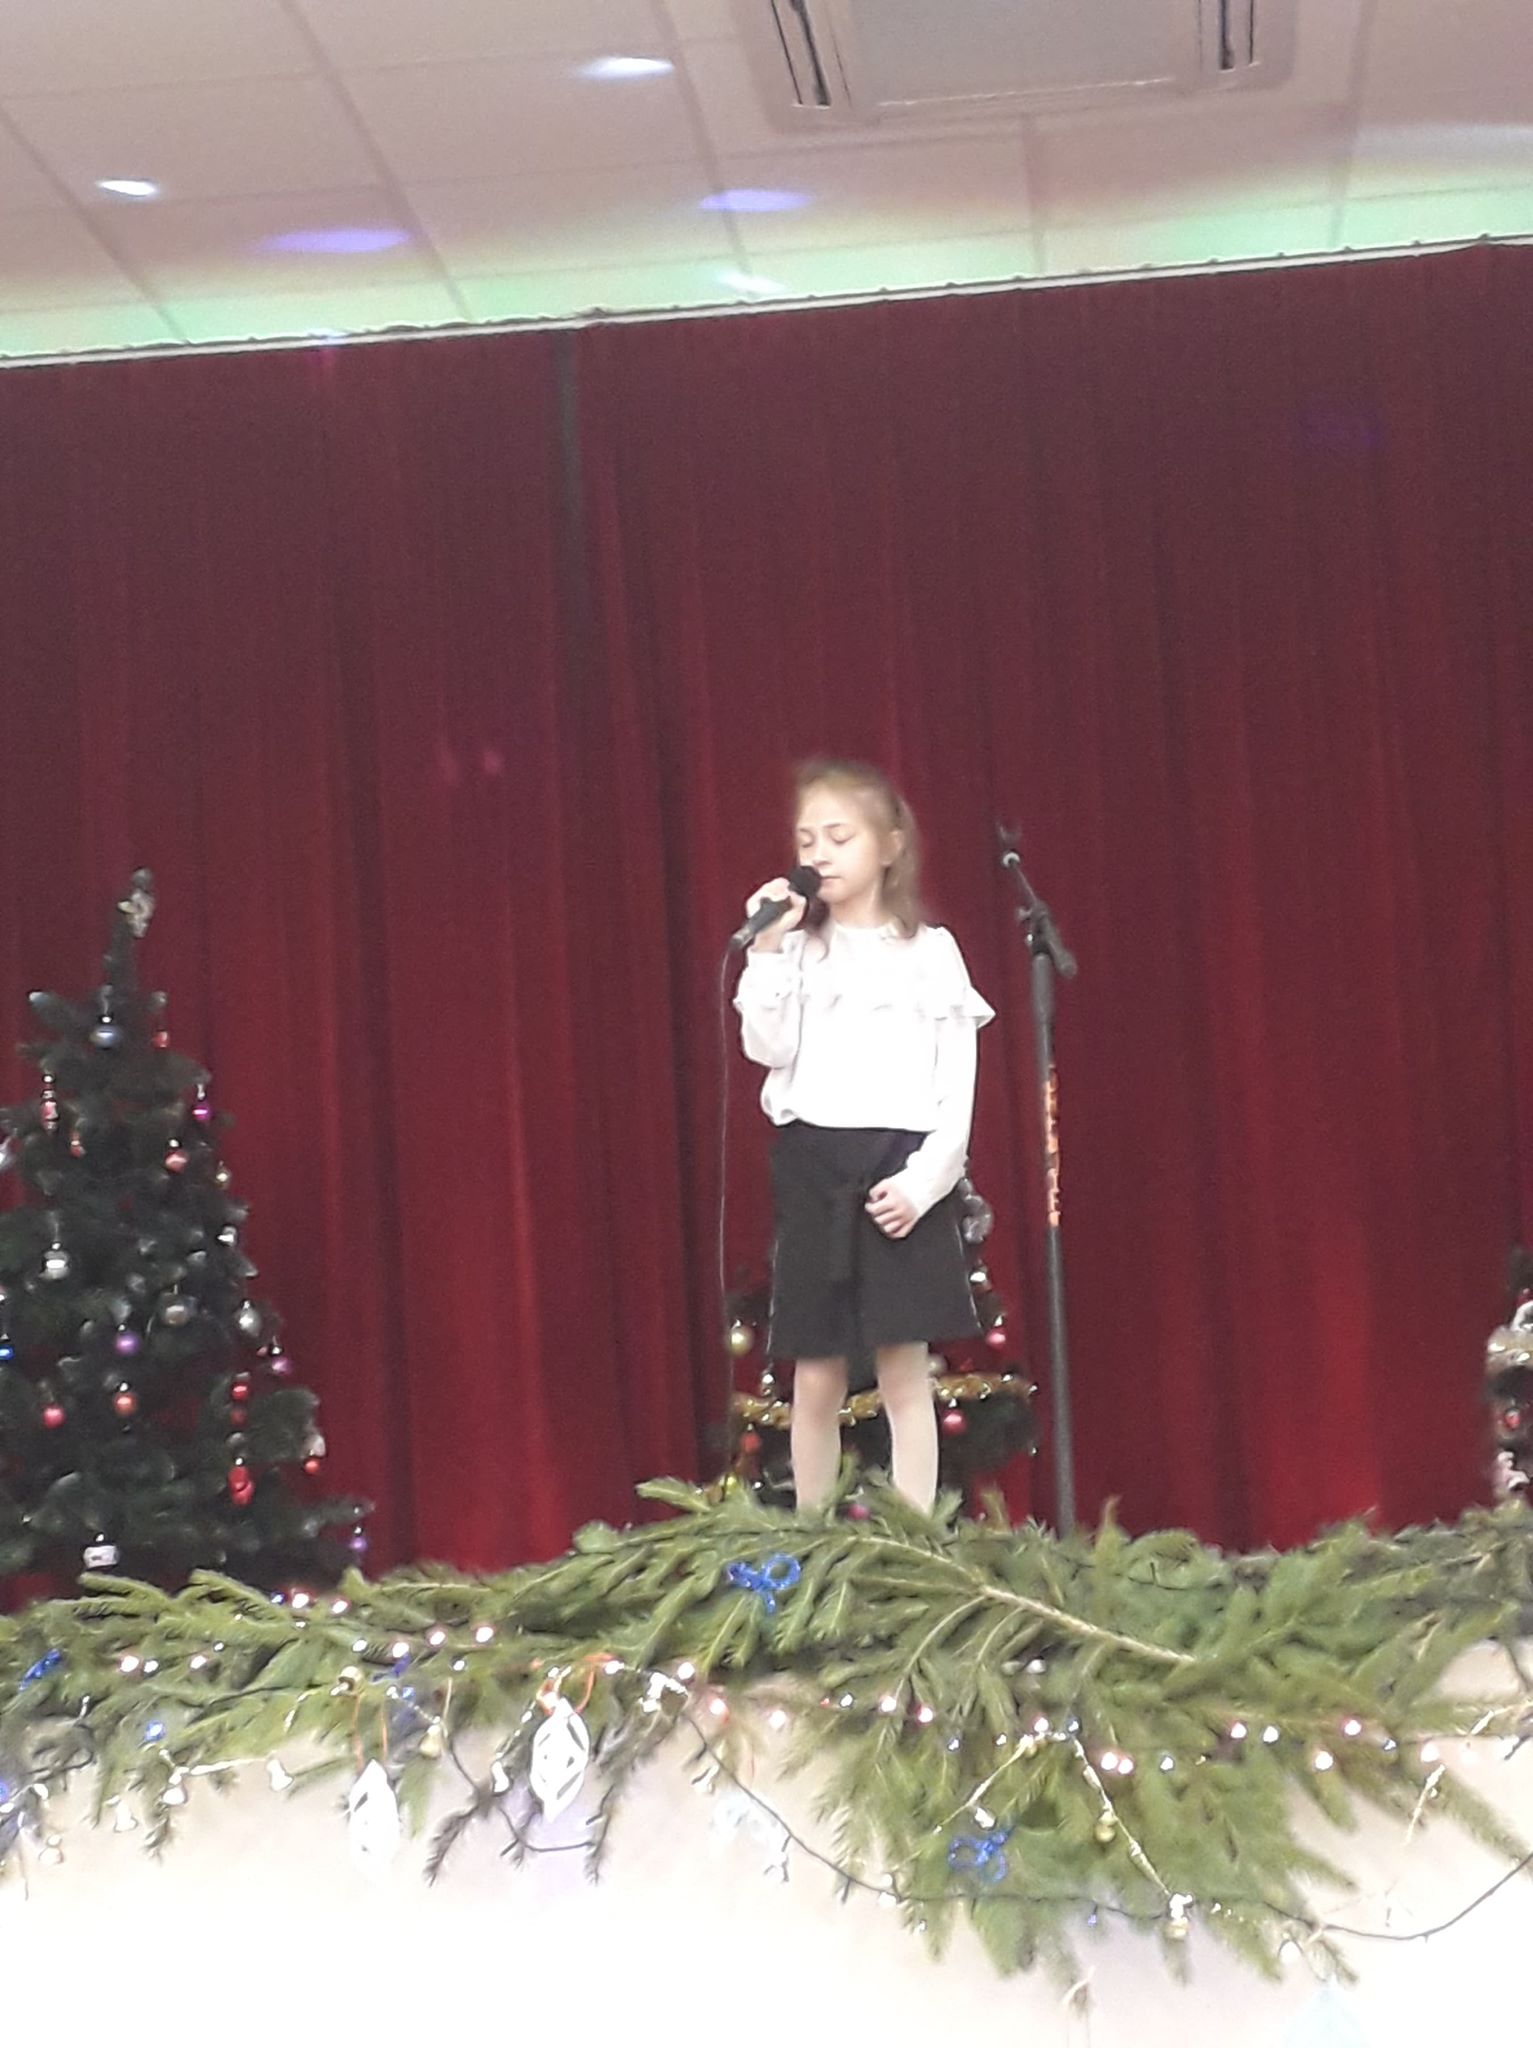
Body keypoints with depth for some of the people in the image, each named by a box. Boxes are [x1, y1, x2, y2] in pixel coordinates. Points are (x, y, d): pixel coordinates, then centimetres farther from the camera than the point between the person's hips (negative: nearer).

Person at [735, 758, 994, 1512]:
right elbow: (768, 1049, -3)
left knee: (905, 1374, -3)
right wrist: (766, 951, -8)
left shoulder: (929, 951, 4)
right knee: (816, 1380, 3)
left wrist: (924, 1178, -11)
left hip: (901, 1172, -2)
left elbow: (957, 1083, 0)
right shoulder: (795, 952, 11)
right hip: (813, 1169, 2)